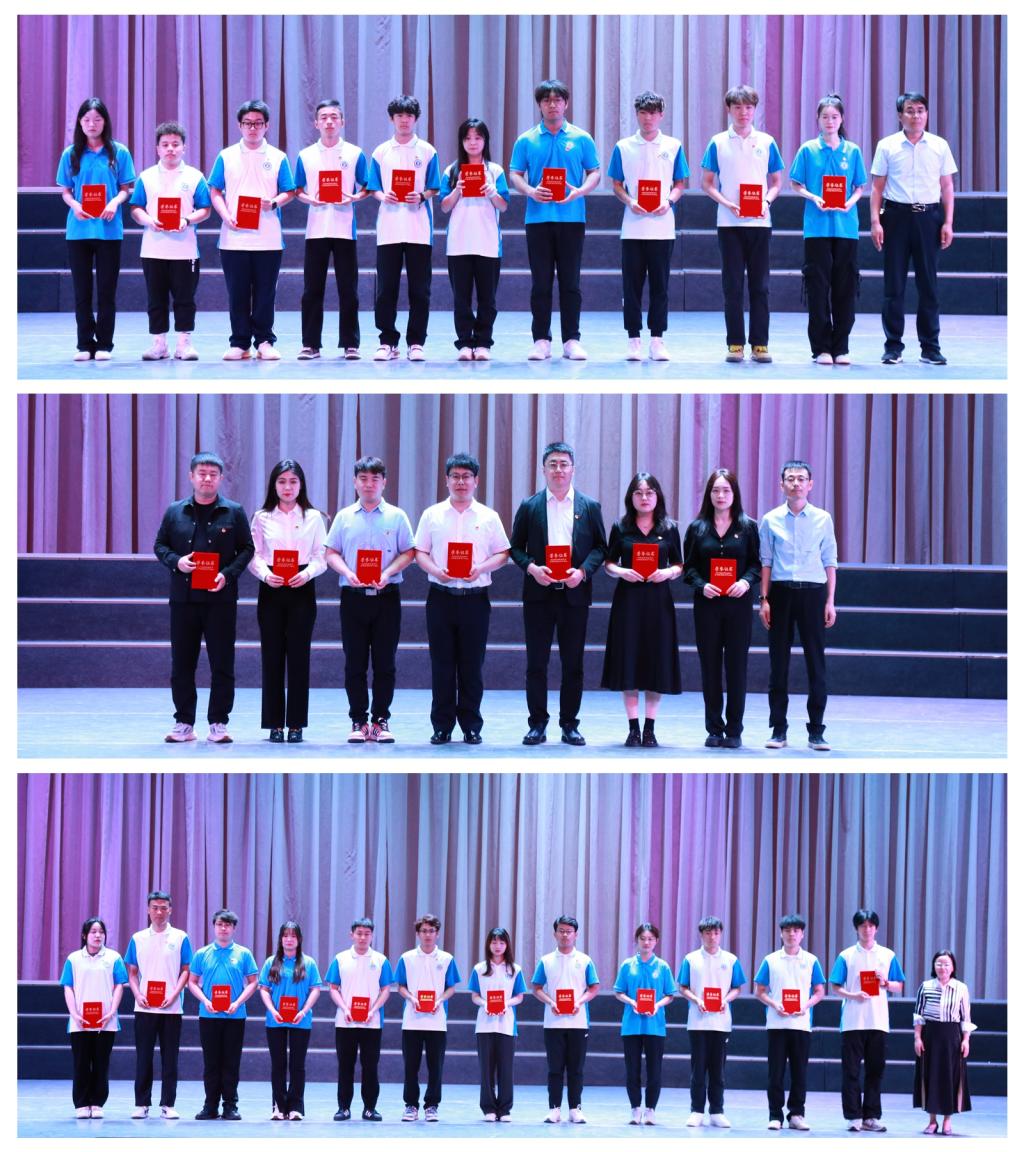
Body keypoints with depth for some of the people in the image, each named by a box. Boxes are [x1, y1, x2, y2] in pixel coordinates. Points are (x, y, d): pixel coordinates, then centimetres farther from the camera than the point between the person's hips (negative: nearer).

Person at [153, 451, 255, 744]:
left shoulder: (234, 513, 4)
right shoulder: (175, 512, 9)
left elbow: (246, 549, 4)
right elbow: (160, 545, 12)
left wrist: (228, 574, -12)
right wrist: (176, 561, -9)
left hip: (220, 598, -2)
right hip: (183, 597, 2)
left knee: (222, 664, -1)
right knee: (181, 664, 4)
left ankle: (218, 723, 6)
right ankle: (183, 723, 11)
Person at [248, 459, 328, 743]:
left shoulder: (313, 517, 8)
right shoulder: (262, 518, 8)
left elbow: (321, 557, 4)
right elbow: (254, 556, 4)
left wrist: (308, 572, -16)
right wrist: (265, 573, -16)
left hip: (301, 589, 0)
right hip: (271, 590, 0)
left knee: (298, 655, -3)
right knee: (272, 655, -2)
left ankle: (296, 724, 1)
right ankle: (274, 724, 2)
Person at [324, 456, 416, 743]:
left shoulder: (396, 517, 5)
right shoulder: (345, 517, 8)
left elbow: (408, 552, 3)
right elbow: (331, 553, 7)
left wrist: (387, 574, -13)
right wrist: (347, 573, -12)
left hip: (386, 596, -1)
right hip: (353, 597, 1)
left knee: (385, 663, 0)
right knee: (355, 663, 1)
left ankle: (380, 720, 6)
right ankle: (358, 721, 6)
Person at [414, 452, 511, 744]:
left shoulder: (488, 517, 6)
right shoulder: (432, 515, 7)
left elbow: (502, 554, 6)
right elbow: (420, 552, 7)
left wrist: (481, 568, -12)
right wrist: (435, 570, -12)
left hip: (475, 597, 0)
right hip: (441, 596, 0)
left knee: (472, 665, 2)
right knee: (442, 664, 2)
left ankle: (471, 725, 8)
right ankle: (442, 725, 7)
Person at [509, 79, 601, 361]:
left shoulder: (581, 139, 6)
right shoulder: (527, 141, 7)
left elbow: (595, 172, 7)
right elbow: (515, 175, 7)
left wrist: (580, 191, -13)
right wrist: (530, 191, -14)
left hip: (571, 218, 0)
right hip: (538, 219, 0)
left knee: (570, 282, 1)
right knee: (541, 283, 2)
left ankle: (571, 340, 6)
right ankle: (541, 340, 7)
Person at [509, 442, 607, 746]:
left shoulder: (590, 507, 6)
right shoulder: (529, 507, 5)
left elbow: (600, 547, 6)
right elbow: (516, 547, 6)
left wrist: (583, 571, -10)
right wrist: (531, 567, -12)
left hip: (574, 593, 0)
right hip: (539, 594, 0)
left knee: (573, 663, 4)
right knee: (536, 662, 1)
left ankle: (570, 724, 10)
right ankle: (537, 724, 7)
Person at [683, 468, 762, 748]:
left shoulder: (747, 527, 5)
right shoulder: (697, 528, 7)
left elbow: (757, 564, 5)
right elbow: (689, 567, 6)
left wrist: (746, 582, -14)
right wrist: (701, 585, -12)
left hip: (739, 604, -1)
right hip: (707, 604, 1)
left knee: (736, 666, -1)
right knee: (710, 667, 2)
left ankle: (734, 730, 5)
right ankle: (714, 729, 9)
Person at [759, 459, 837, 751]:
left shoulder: (822, 519, 3)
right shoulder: (771, 520, 4)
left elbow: (830, 562, 4)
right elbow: (766, 562, 6)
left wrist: (830, 601, -1)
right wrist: (764, 599, 0)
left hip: (813, 592, -1)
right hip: (781, 592, 1)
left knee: (816, 663, 0)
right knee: (778, 663, 4)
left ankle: (816, 731, 5)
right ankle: (778, 729, 11)